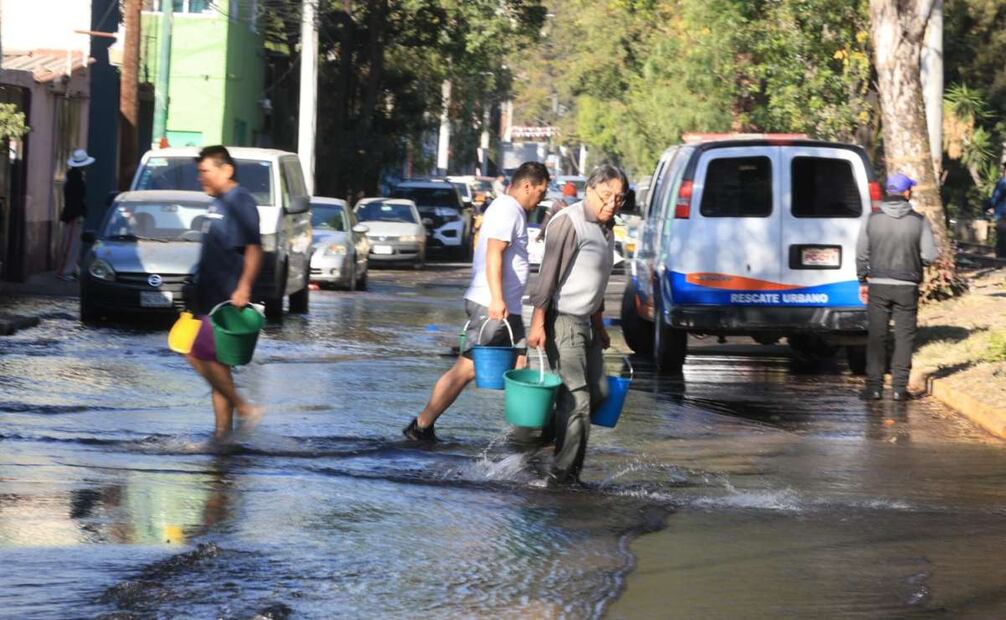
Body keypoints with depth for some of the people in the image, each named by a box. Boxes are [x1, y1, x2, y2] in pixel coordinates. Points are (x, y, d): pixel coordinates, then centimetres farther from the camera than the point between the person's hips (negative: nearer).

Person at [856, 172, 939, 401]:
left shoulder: (873, 219, -2)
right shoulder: (919, 221, -5)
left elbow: (861, 253, 1)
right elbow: (930, 255, -7)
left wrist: (863, 281, 12)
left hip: (878, 286, 1)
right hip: (907, 286, -1)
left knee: (876, 336, 5)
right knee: (904, 335, 6)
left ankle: (874, 386, 3)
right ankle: (899, 386, 3)